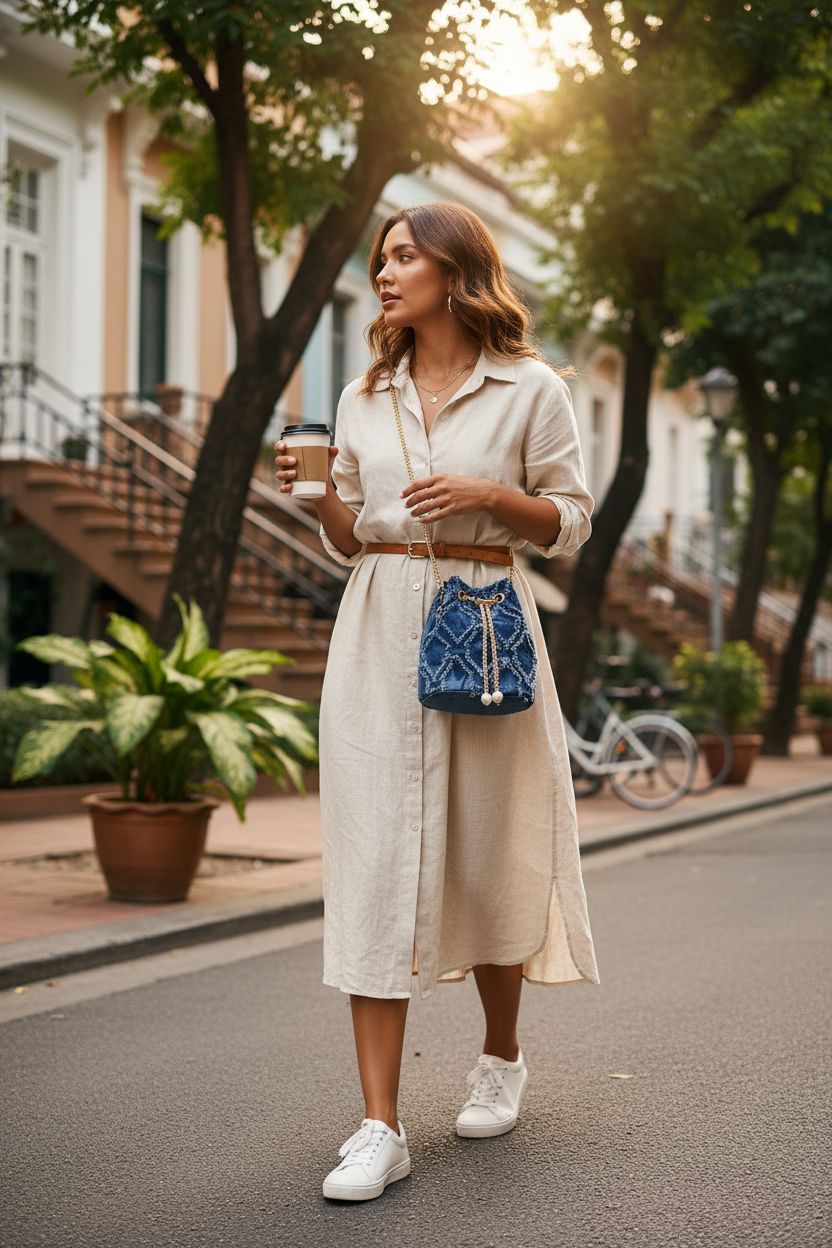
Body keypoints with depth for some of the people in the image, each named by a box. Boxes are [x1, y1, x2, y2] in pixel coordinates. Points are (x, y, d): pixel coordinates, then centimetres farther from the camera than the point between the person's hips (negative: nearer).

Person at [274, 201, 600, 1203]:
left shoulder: (530, 389, 1)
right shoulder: (364, 398, 13)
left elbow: (569, 524, 3)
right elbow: (348, 543, 15)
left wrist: (492, 496, -14)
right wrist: (318, 494, -4)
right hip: (378, 635, 3)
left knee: (490, 851, 7)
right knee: (374, 858, -6)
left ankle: (500, 1057, 34)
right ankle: (379, 1127, -5)